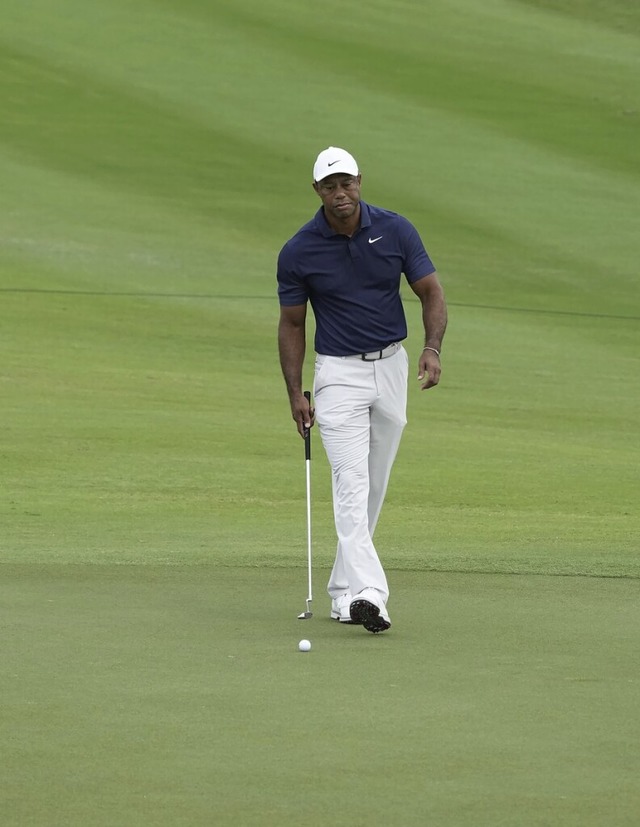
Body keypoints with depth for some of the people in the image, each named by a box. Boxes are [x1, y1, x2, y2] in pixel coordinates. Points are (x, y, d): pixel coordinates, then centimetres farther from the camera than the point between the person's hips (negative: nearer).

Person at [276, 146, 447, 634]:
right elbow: (292, 324, 2)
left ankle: (343, 589, 20)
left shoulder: (395, 231, -5)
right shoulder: (299, 252, -8)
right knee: (352, 484, -16)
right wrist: (295, 394, -4)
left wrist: (433, 348, -17)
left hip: (391, 367, 3)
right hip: (339, 374, -3)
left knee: (374, 487, 9)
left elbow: (431, 291, 0)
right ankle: (367, 594, -27)